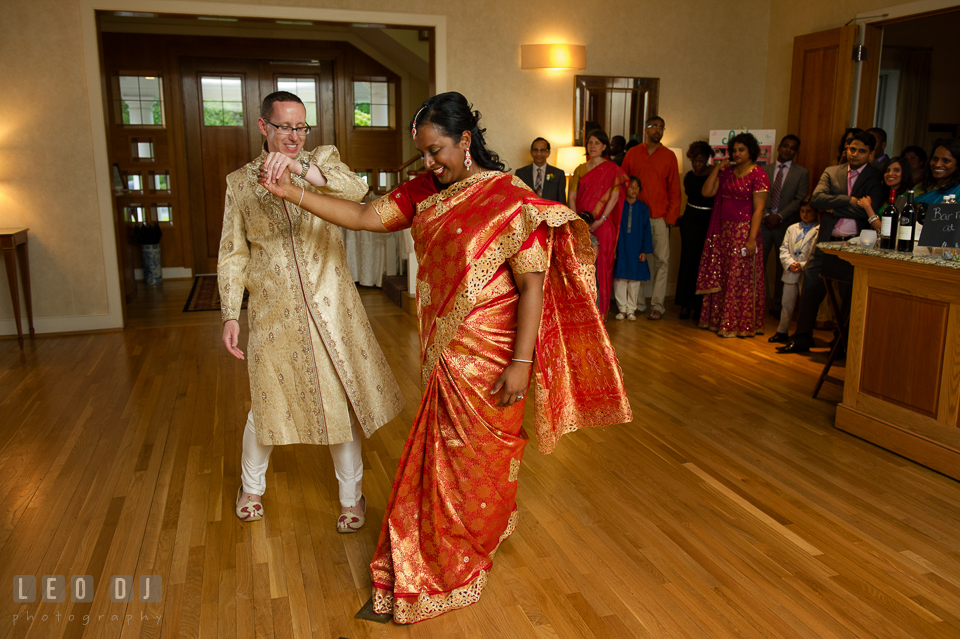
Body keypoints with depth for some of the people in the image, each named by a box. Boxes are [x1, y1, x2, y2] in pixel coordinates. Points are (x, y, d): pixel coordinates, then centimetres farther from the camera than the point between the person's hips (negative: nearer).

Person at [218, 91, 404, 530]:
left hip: (329, 308, 0)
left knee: (342, 400, 7)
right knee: (267, 404, 12)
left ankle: (351, 496, 28)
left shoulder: (323, 160, 3)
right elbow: (233, 254, 6)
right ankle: (251, 486, 39)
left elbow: (356, 190, -20)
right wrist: (230, 315, 0)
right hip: (273, 313, 1)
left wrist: (301, 168, -34)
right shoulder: (239, 181, 6)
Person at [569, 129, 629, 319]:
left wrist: (600, 220, -15)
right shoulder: (579, 170, 13)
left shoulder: (612, 169, 1)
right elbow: (572, 197, 8)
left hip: (603, 224, -3)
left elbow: (615, 196, -6)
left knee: (601, 265, -3)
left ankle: (601, 310, 5)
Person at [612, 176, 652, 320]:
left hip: (636, 250, 1)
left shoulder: (642, 208, 4)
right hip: (620, 248, -1)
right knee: (620, 278, 2)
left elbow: (646, 230, 5)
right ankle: (622, 307, 14)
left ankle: (631, 309, 15)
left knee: (635, 278, 5)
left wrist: (645, 250, -1)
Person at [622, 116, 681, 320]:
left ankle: (657, 305, 0)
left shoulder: (669, 156, 8)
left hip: (660, 217, 0)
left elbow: (674, 189, 8)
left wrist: (671, 217, -1)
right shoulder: (632, 153, 9)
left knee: (662, 260, -5)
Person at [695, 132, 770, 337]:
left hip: (743, 231, -6)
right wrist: (717, 168, -2)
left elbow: (758, 209, -13)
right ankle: (718, 319, 20)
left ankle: (741, 324, 7)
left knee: (740, 278, -2)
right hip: (723, 230, 6)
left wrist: (752, 238, -19)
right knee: (720, 276, 9)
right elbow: (707, 192, 3)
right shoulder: (727, 172, 11)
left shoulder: (758, 175, -7)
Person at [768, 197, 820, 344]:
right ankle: (782, 332, 23)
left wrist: (802, 265, -18)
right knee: (787, 303, 12)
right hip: (790, 274, 4)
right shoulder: (792, 228, 12)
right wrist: (790, 264, -9)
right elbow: (784, 249, 7)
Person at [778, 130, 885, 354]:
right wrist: (850, 201, -14)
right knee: (810, 289, 4)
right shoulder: (831, 172, 10)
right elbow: (817, 199, -7)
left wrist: (834, 207, -9)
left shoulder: (876, 178, 0)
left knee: (850, 295, 5)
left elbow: (868, 211, -15)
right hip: (827, 242, 3)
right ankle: (802, 338, 16)